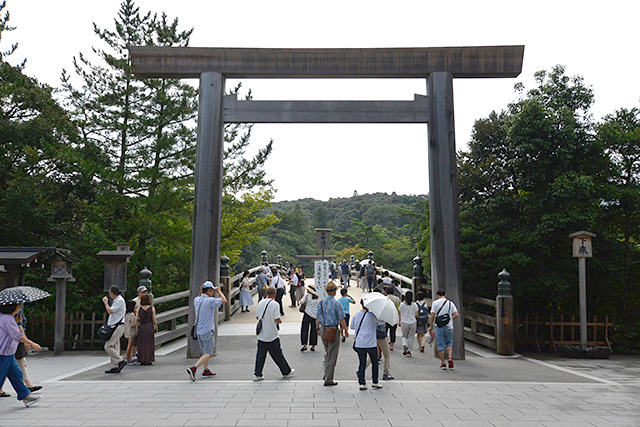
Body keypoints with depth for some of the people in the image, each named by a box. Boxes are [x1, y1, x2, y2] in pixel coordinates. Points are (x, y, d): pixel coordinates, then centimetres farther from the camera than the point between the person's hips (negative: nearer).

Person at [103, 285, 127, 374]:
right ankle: (114, 367, 10)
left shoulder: (119, 301, -14)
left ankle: (121, 361, -8)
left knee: (108, 346, -11)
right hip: (114, 326, 10)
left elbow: (110, 311, -19)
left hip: (118, 326, -10)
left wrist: (105, 303, -4)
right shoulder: (116, 300, 18)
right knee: (114, 347, 8)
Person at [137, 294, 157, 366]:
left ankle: (142, 360, 11)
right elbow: (154, 319, -3)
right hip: (150, 327, -2)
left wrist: (138, 326, 14)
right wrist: (156, 327, 6)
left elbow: (137, 319, 1)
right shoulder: (152, 308, -3)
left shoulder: (139, 308, 2)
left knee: (141, 343, 9)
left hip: (141, 327, 2)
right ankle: (148, 360, 4)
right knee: (149, 343, 4)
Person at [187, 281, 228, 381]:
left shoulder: (196, 300, 4)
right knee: (208, 354, -3)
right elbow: (224, 301, -9)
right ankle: (193, 369, -15)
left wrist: (201, 291, 20)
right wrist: (219, 291, 4)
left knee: (205, 352, 20)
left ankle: (206, 371, 25)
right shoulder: (210, 301, -18)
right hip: (207, 331, -8)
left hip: (198, 330, 8)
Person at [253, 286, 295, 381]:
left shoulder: (260, 303, 3)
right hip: (272, 335, -5)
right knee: (278, 354, 7)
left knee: (260, 354, 10)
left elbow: (257, 317, 12)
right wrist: (280, 321, 3)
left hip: (261, 335, 5)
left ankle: (257, 374, 8)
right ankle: (286, 372, 22)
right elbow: (277, 319, -18)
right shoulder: (274, 304, -15)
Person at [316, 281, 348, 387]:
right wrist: (346, 330, 0)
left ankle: (326, 374, 27)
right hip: (333, 331, -6)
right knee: (332, 356, 2)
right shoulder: (336, 304, -14)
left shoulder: (321, 303, 2)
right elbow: (342, 319, -13)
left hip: (323, 330, 6)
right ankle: (328, 380, 6)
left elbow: (317, 318, 8)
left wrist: (318, 329, 21)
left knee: (327, 353, 24)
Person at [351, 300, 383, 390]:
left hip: (359, 344, 4)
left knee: (362, 363, 9)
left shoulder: (356, 315, 3)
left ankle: (361, 383, 4)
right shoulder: (371, 315, -13)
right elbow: (382, 322, -7)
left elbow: (352, 326, 14)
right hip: (371, 344, -4)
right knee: (375, 363, 14)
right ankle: (375, 382, 21)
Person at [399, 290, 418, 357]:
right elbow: (416, 315, 1)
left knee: (404, 336, 18)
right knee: (411, 337, 10)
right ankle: (409, 351, 9)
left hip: (404, 322, 0)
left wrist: (399, 322, 14)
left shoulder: (402, 304, -5)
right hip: (413, 323, 0)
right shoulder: (414, 305, -4)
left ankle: (404, 345, -8)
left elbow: (400, 314, 1)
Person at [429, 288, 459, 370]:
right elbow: (457, 315, 1)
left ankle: (443, 363, 6)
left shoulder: (435, 303, -3)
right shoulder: (450, 303, 6)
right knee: (449, 343, 17)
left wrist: (431, 326, 3)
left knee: (440, 345, 5)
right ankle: (450, 358, -5)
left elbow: (432, 316, -7)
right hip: (449, 326, 2)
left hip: (439, 326, -2)